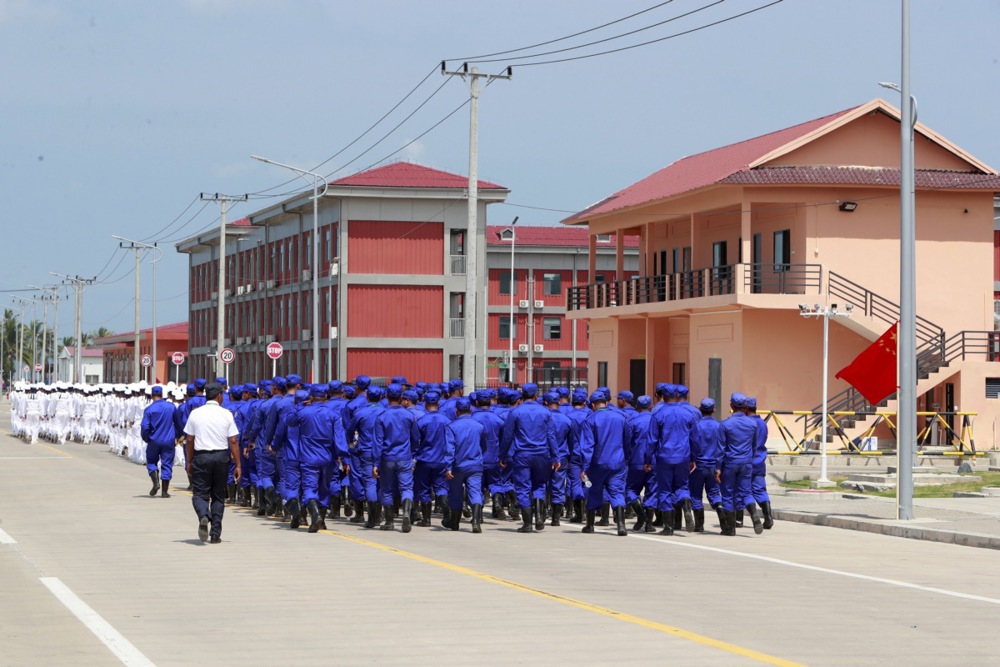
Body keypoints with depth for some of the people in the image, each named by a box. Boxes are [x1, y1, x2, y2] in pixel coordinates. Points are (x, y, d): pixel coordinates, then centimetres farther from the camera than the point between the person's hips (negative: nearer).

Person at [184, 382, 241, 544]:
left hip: (201, 456, 0)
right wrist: (238, 465, 2)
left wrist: (189, 462, 14)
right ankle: (216, 533, 9)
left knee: (200, 494, 4)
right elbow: (233, 442, -3)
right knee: (218, 496, 11)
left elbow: (189, 440, 4)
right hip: (221, 457, 0)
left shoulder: (195, 413, 1)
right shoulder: (226, 414, -2)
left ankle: (203, 516, -28)